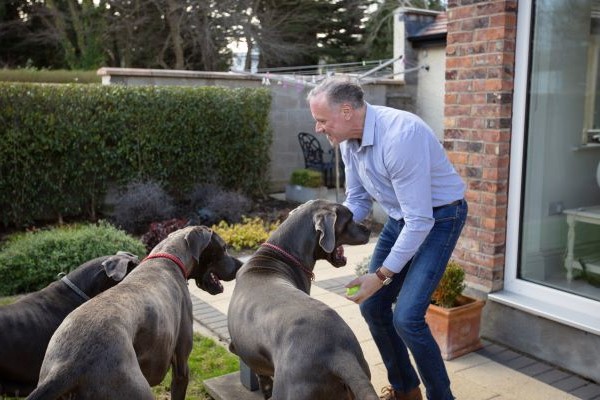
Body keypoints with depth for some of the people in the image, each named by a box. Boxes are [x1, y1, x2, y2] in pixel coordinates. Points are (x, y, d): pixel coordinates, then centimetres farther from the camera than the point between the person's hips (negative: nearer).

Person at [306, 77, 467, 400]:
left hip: (438, 217, -8)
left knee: (407, 317, -16)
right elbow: (357, 201, 6)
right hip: (401, 216, 8)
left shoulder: (400, 136, -32)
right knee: (372, 306, 8)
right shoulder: (348, 141, -6)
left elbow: (420, 221, -30)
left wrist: (382, 275, -27)